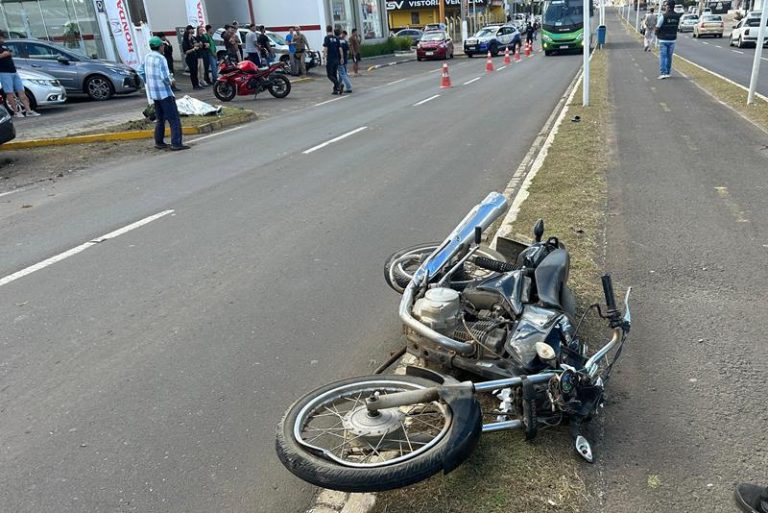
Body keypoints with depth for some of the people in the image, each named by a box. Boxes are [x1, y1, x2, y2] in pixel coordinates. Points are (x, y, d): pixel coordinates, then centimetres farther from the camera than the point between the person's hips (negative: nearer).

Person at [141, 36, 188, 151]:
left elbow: (145, 75, 15)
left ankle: (159, 142, 21)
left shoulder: (147, 57, 9)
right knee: (174, 119, -6)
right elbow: (165, 77, -21)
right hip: (164, 93, -8)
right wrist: (170, 82, -1)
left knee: (160, 119, 18)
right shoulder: (160, 58, -15)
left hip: (153, 93, 8)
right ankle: (176, 143, -12)